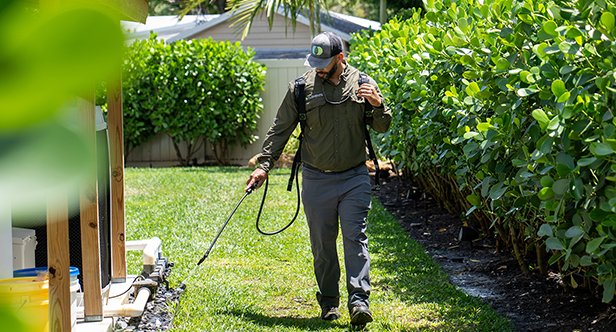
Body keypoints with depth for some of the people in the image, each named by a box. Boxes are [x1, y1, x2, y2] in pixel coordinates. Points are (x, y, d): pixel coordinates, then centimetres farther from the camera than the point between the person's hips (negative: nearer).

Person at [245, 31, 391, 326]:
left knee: (355, 238, -8)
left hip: (354, 178, -1)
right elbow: (280, 129, 5)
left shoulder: (363, 84, 0)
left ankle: (359, 302, -11)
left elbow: (383, 127, 9)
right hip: (316, 180, 1)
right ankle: (328, 302, 19)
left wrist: (378, 105, -12)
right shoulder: (301, 88, -1)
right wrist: (264, 165, -1)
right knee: (322, 244, 7)